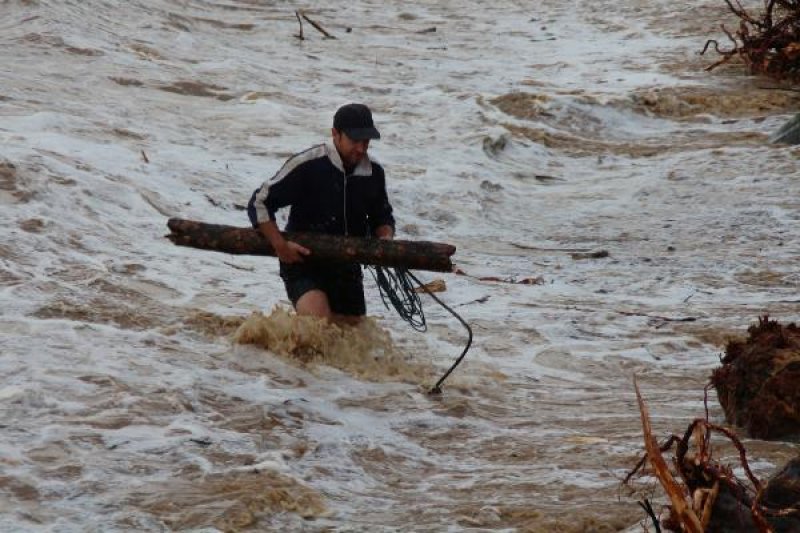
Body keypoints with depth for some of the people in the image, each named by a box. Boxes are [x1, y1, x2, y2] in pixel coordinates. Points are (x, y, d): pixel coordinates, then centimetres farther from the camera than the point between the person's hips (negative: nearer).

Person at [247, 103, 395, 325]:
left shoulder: (373, 173, 1)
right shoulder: (307, 165, -16)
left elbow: (382, 216, 19)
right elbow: (259, 203, -11)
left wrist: (385, 237, -4)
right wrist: (280, 246, -19)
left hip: (347, 271, 6)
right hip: (305, 267, -6)